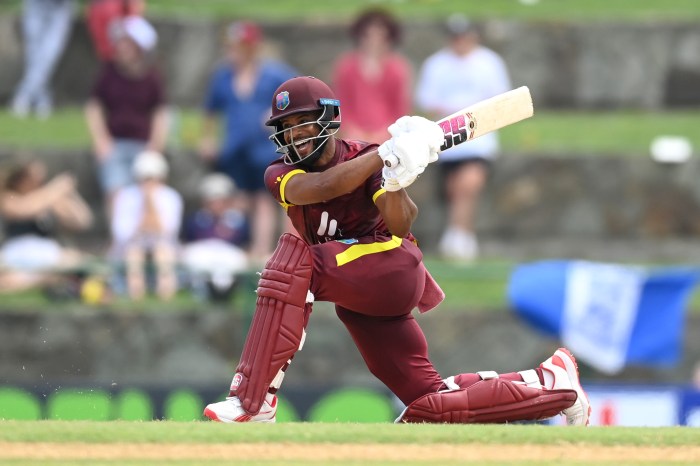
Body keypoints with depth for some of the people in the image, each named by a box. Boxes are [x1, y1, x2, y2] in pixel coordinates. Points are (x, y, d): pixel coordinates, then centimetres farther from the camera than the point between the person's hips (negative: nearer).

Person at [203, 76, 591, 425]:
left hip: (392, 270, -6)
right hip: (358, 304, 6)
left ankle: (252, 402, -36)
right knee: (430, 405, 5)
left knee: (292, 258, -29)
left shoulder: (365, 160, -2)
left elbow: (400, 229, -15)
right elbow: (323, 187, -19)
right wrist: (388, 154, -29)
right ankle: (552, 381, 23)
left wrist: (394, 184, -35)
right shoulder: (281, 175, 4)